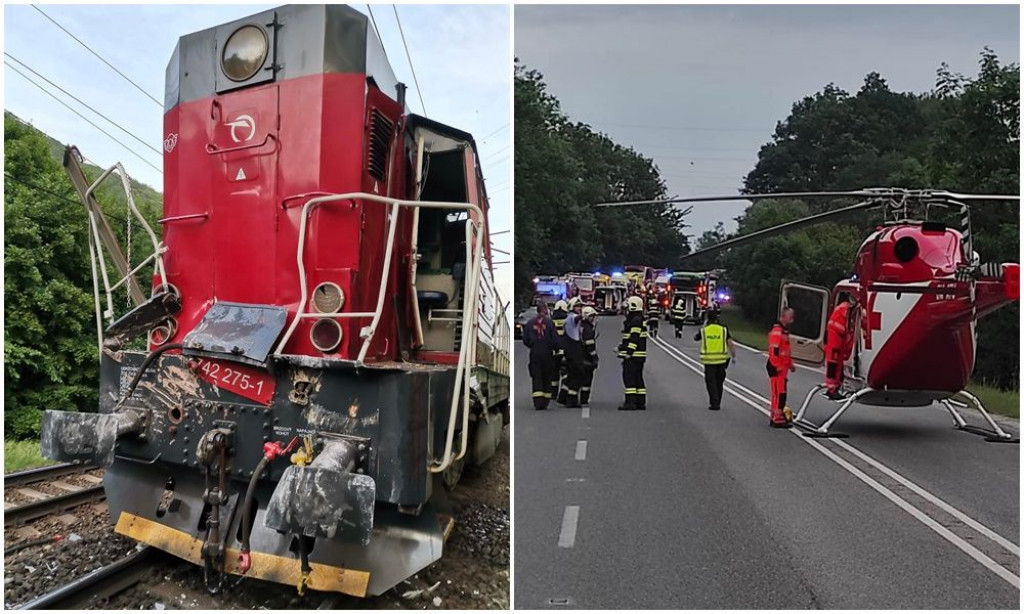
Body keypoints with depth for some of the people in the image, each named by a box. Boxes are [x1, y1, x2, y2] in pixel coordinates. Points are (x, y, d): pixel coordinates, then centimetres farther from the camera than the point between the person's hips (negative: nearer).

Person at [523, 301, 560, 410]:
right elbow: (555, 339, -9)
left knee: (536, 378, 2)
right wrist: (556, 349, 8)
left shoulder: (530, 323, 1)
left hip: (534, 354, 1)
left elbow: (525, 340, 2)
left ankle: (538, 402, -9)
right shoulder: (550, 322, -7)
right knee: (547, 378, 11)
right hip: (547, 354, -1)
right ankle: (545, 402, 13)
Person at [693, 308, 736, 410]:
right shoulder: (723, 330, 0)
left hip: (709, 360, -1)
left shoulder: (703, 330, 0)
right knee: (719, 382, 15)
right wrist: (734, 356, 2)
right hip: (721, 360, 1)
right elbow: (730, 344, -6)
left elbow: (695, 338, 19)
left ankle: (714, 403, -4)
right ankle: (717, 403, 24)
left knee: (711, 382, 4)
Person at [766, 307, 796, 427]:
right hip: (777, 368, -10)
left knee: (779, 393, 14)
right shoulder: (777, 331, -16)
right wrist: (778, 367, -22)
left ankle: (775, 417, 22)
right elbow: (774, 351, -22)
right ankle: (778, 419, -6)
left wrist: (790, 364, 22)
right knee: (779, 393, -9)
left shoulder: (784, 331, 18)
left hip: (782, 367, 10)